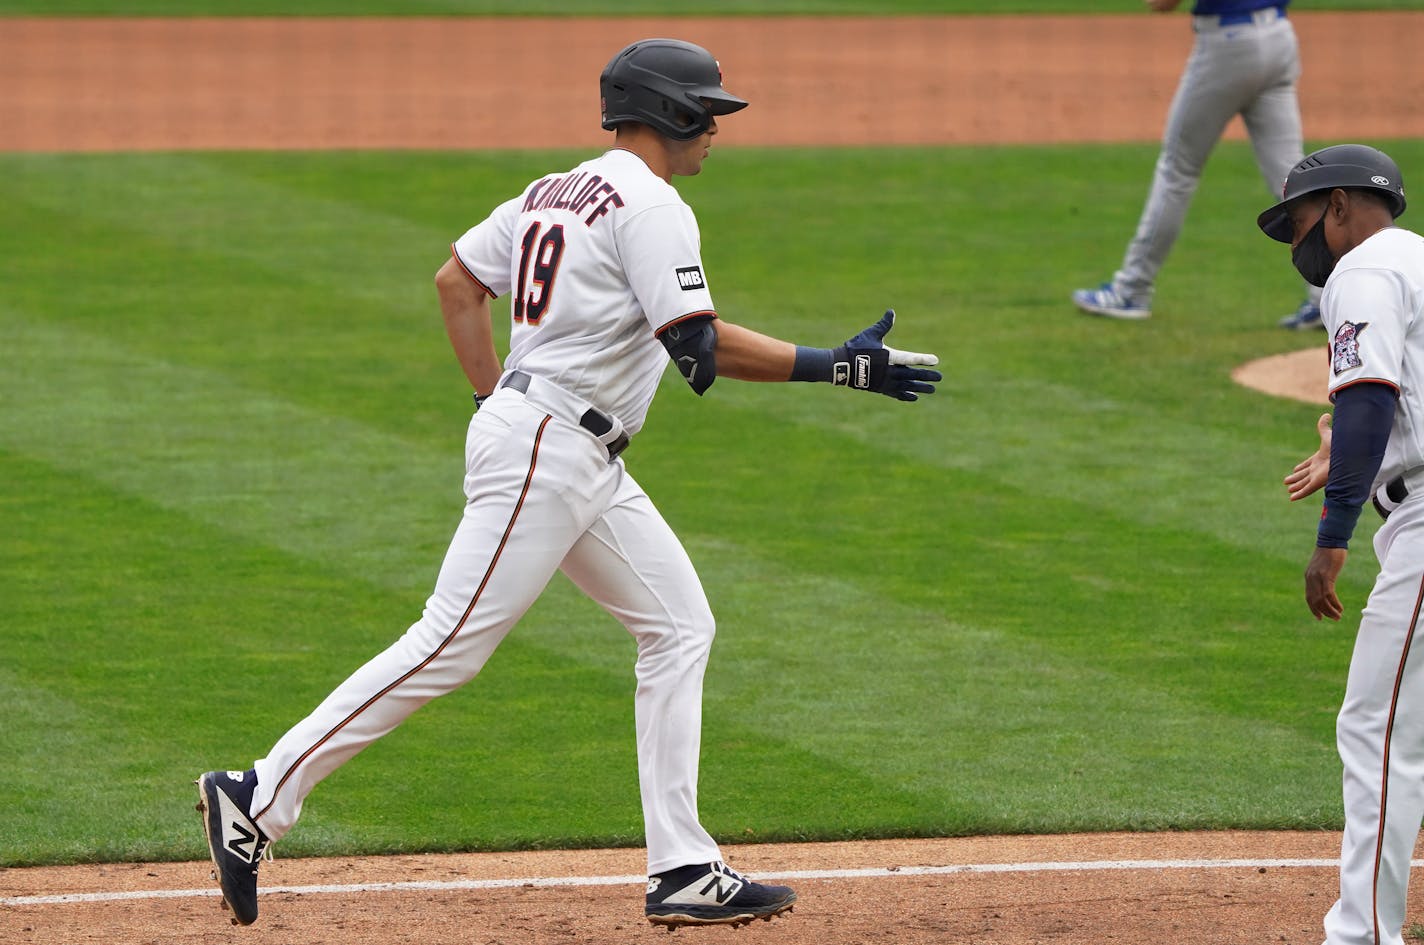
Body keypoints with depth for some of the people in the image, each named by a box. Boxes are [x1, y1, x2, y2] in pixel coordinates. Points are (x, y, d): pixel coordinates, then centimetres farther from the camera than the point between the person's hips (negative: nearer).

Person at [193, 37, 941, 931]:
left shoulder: (556, 193, 16)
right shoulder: (649, 208, -13)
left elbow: (456, 279, 20)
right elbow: (701, 345, -21)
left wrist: (495, 399, 20)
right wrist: (842, 367, -18)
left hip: (586, 463, 11)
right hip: (546, 454, -11)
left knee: (680, 627, 10)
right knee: (450, 646, -11)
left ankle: (684, 872, 6)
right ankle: (258, 800, -9)